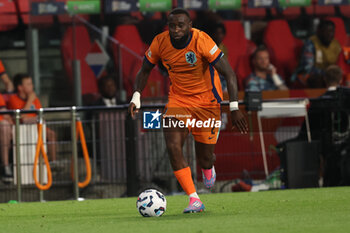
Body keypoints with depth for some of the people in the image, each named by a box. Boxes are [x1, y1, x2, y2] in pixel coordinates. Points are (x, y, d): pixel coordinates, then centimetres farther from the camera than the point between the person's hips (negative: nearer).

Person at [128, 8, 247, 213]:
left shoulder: (201, 41, -23)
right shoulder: (160, 42, -10)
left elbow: (229, 73, -20)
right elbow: (145, 71, 8)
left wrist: (235, 108, -27)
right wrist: (136, 97, -6)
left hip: (206, 101, -3)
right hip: (178, 100, 3)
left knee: (205, 156, 1)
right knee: (173, 147, -18)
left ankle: (208, 168, 42)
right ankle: (195, 200, -14)